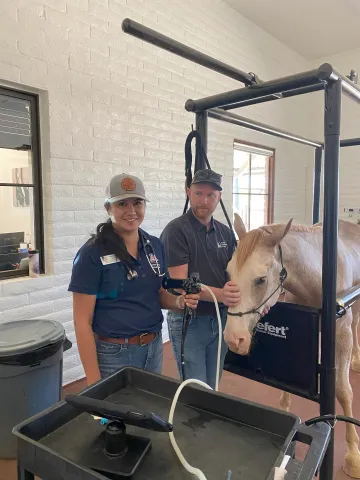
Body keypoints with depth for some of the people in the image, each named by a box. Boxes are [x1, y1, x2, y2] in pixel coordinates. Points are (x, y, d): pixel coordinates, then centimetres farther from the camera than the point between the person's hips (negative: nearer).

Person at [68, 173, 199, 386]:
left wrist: (180, 301, -10)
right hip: (114, 354, -5)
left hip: (154, 347, 6)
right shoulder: (92, 253, -15)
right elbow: (83, 321, -14)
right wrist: (94, 379, -14)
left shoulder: (156, 246, 1)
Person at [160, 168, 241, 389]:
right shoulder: (176, 230, -15)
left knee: (212, 387, 21)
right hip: (188, 322, -6)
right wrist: (220, 294, -35)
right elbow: (180, 284, -21)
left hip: (221, 319, 6)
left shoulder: (226, 232, 5)